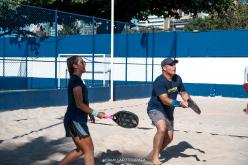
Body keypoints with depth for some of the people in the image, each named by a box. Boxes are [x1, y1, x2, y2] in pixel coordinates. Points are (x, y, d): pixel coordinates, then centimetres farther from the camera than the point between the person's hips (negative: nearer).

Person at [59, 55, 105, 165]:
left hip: (76, 120, 10)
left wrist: (90, 113, 22)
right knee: (89, 150, -4)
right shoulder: (76, 81, -16)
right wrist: (96, 113, -16)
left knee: (80, 150, 18)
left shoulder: (75, 80, 14)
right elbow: (79, 104, -20)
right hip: (75, 120, -10)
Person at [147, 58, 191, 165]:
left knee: (169, 138, 11)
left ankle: (153, 154, 33)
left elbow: (183, 93, 11)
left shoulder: (177, 79, -2)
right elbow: (165, 100, -36)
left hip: (168, 111, 8)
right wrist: (179, 103, -49)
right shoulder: (159, 81, -26)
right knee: (162, 129, -33)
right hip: (155, 108, -8)